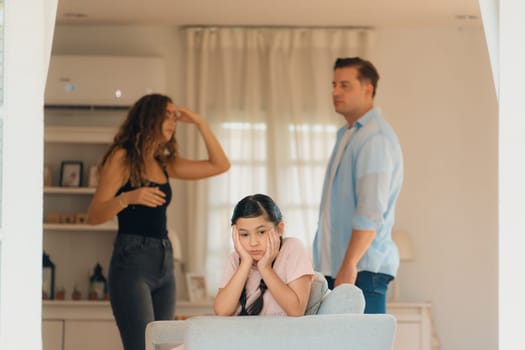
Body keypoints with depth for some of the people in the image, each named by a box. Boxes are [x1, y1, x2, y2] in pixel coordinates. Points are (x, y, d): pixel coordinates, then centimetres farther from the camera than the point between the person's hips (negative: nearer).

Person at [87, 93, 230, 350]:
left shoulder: (165, 164, 17)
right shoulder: (122, 158, -1)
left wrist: (199, 123, 13)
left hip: (164, 264, 7)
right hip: (131, 262, -7)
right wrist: (127, 198, -24)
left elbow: (220, 165, 20)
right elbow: (93, 216, -7)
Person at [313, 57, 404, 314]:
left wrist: (349, 265, -24)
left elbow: (371, 212, -21)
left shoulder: (376, 138, -12)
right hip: (335, 267, 9)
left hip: (362, 269, -9)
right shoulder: (346, 135, 20)